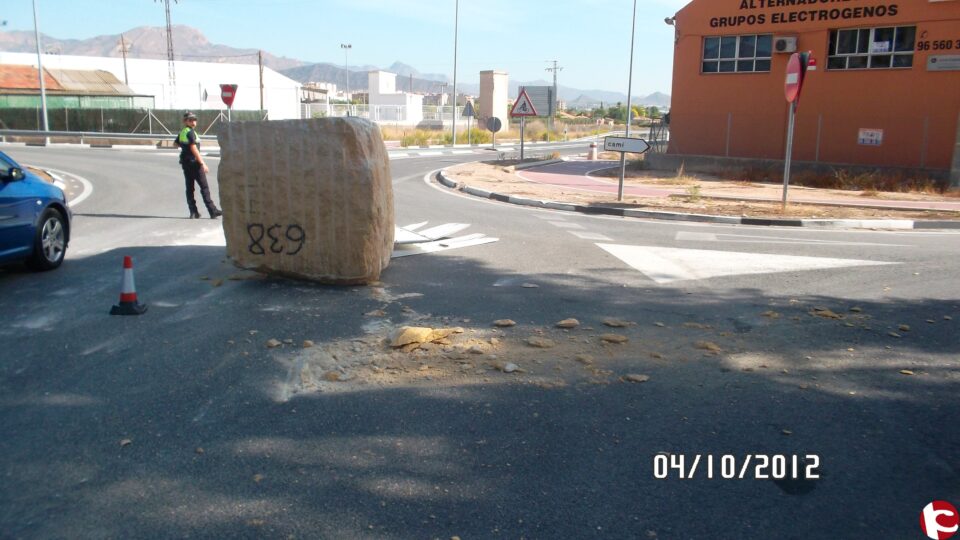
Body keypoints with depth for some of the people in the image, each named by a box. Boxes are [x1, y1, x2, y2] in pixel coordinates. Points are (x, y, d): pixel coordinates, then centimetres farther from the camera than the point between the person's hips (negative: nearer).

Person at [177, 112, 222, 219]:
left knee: (189, 187, 8)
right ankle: (213, 211, -5)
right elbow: (194, 149, -20)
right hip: (194, 162, -8)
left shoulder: (181, 133, 12)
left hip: (185, 162, 8)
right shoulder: (190, 132, -14)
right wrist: (202, 163, -20)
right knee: (204, 187, -5)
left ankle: (193, 212, 9)